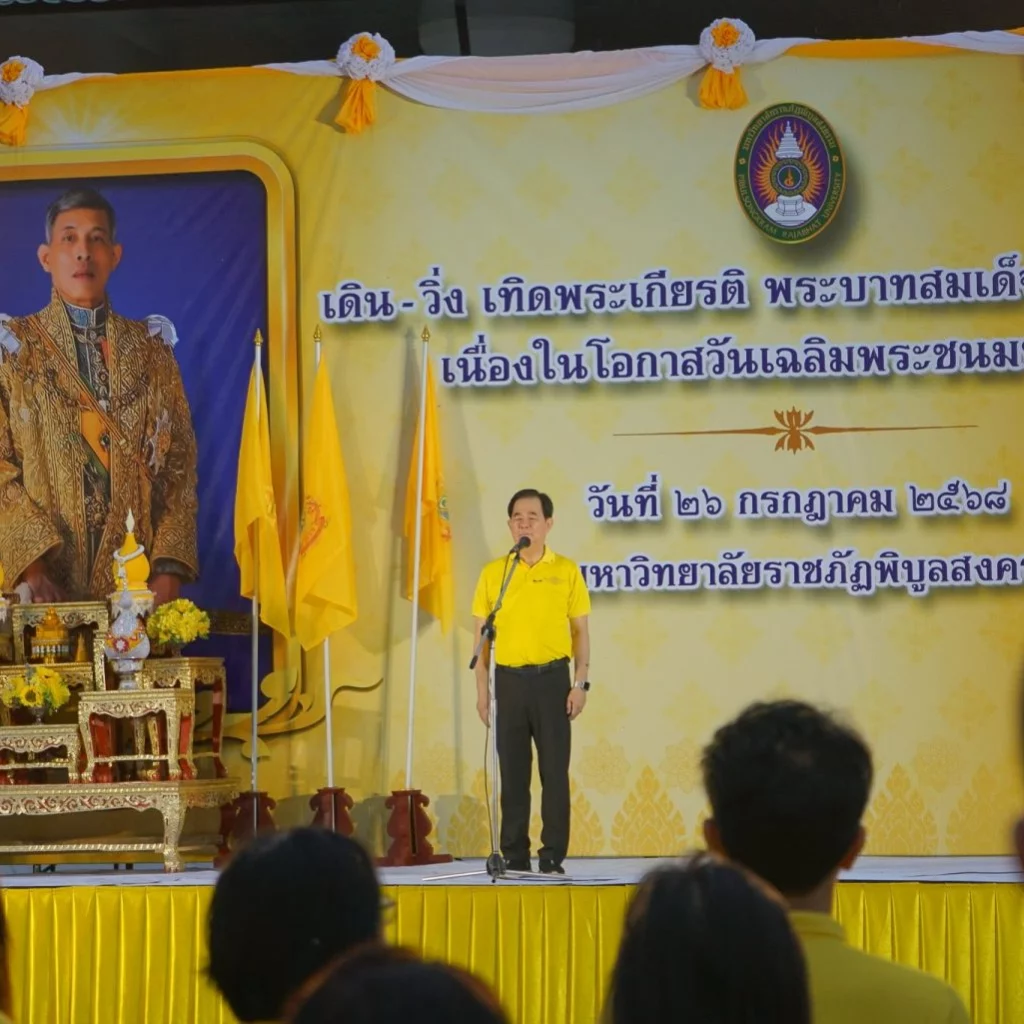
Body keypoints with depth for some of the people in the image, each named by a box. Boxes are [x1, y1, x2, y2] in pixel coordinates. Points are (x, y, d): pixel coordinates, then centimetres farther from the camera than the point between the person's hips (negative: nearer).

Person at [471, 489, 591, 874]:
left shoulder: (566, 571, 3)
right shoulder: (493, 572, 5)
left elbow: (580, 632, 4)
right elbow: (482, 636, 7)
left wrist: (581, 684, -4)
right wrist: (482, 691, 1)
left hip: (551, 679, -1)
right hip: (508, 680, 1)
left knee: (555, 770, -1)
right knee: (512, 772, 4)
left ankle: (553, 857, 4)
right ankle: (514, 855, 10)